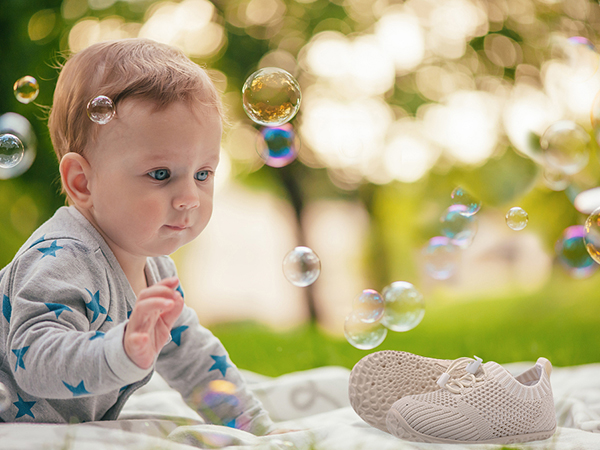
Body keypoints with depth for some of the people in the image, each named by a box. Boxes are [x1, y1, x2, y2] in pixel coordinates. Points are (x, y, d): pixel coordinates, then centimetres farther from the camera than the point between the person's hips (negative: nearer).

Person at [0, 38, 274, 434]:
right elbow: (34, 358, -36)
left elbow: (191, 355, 14)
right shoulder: (60, 261, -24)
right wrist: (124, 351, -50)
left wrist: (259, 430, 13)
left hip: (83, 435, 7)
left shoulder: (153, 268, 3)